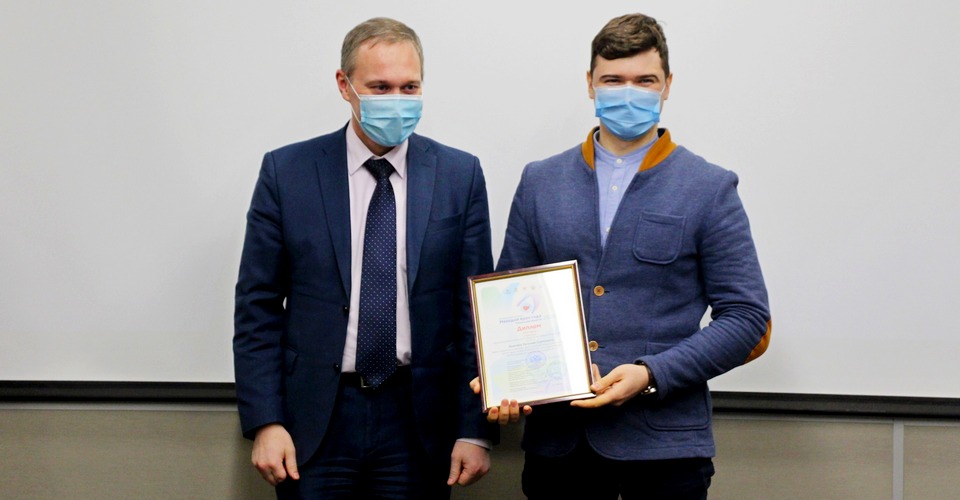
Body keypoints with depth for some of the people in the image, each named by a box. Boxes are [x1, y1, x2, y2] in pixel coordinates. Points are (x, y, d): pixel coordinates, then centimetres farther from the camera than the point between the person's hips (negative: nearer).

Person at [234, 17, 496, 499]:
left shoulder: (460, 175, 2)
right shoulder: (287, 171, 0)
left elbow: (475, 307, 1)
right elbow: (258, 307, 0)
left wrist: (475, 429, -3)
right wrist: (264, 422, -7)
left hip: (418, 421, 1)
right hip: (316, 418, -1)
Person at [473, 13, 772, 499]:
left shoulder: (710, 190, 0)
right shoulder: (540, 182, 10)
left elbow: (747, 318, -3)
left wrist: (651, 375, -15)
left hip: (662, 441, -2)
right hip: (556, 437, 3)